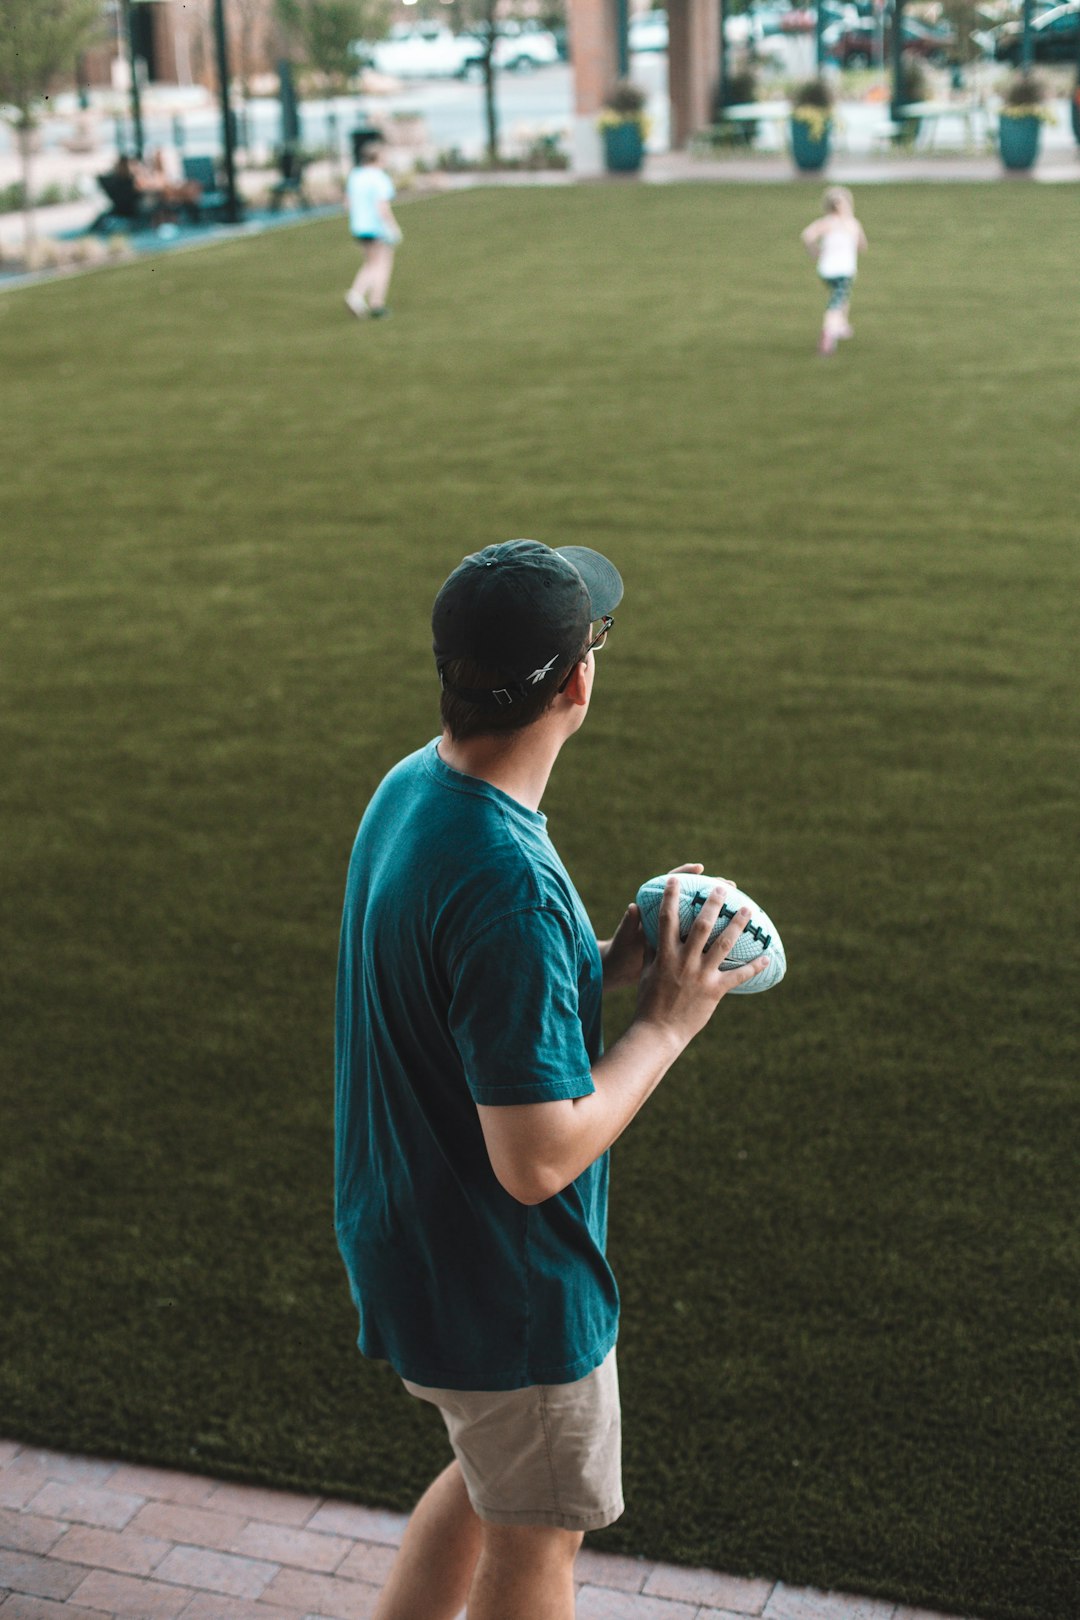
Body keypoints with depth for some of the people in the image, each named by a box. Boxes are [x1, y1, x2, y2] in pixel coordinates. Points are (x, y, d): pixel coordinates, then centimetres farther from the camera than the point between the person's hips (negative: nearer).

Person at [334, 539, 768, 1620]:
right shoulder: (510, 889, -33)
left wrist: (607, 964, -1)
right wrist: (668, 1020, -18)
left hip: (410, 1240, 8)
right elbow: (539, 1157, -30)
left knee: (497, 1475, 30)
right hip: (507, 1289, -8)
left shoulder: (409, 788, -3)